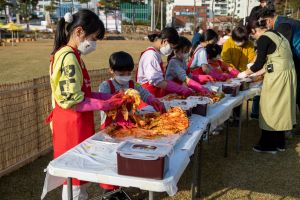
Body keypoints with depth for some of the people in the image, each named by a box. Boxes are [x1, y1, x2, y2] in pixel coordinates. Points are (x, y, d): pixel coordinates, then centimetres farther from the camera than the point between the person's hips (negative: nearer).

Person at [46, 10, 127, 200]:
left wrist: (109, 97, 5)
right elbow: (73, 101, -22)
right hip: (72, 125, -9)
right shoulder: (69, 57, -19)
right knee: (75, 175, 4)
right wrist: (106, 105, -15)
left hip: (75, 123, 10)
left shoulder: (70, 55, 11)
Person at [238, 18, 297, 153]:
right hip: (287, 72, 9)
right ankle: (279, 142, 26)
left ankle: (268, 145, 12)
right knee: (280, 107, 16)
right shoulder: (275, 34, 16)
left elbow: (260, 62, -9)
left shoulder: (263, 39, -11)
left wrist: (245, 73, 7)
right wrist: (255, 72, 25)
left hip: (278, 76, -9)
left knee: (270, 108, 2)